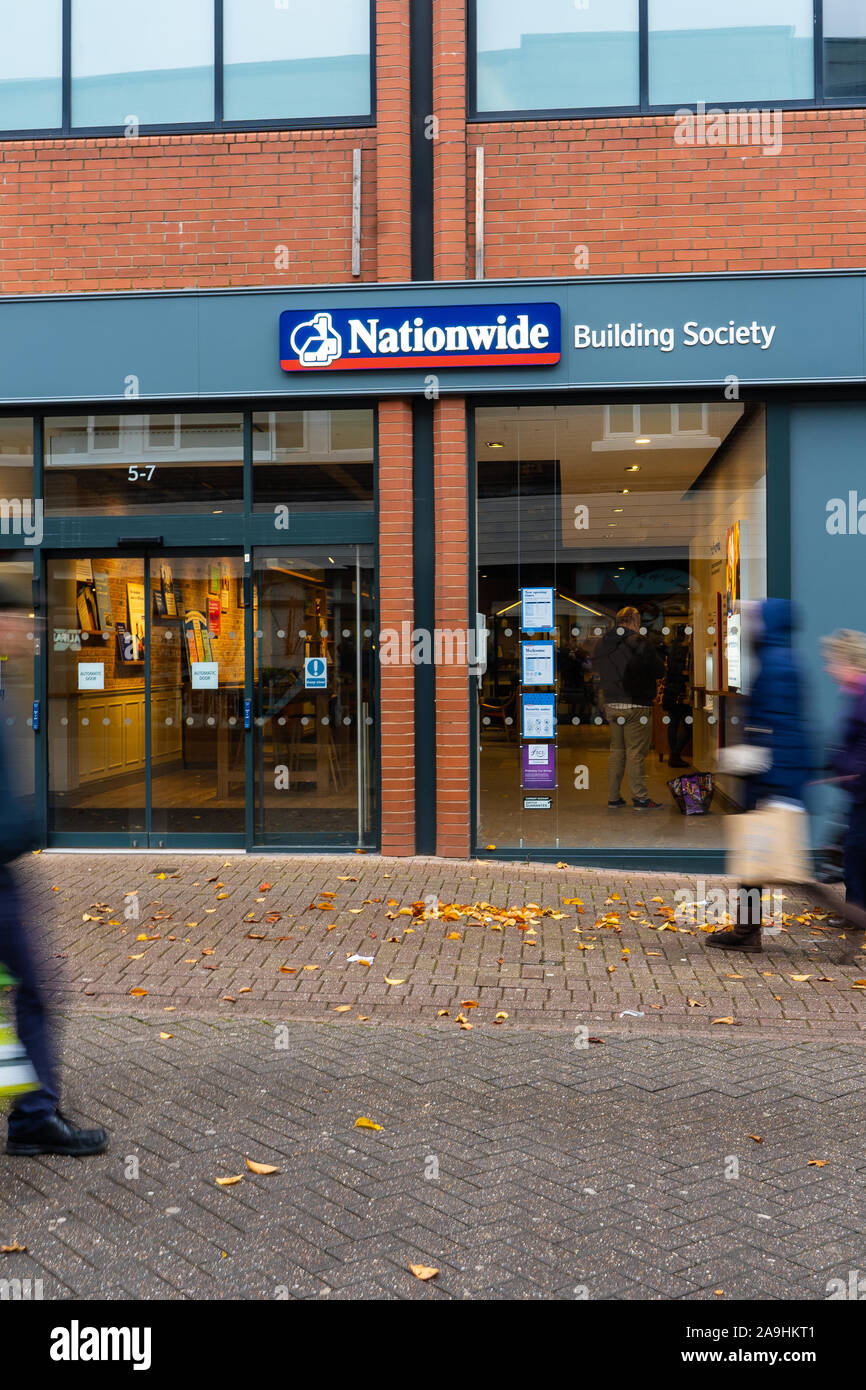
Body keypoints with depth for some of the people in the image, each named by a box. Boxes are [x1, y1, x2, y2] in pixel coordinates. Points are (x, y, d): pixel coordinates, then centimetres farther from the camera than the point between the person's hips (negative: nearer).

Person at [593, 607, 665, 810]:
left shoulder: (602, 644, 8)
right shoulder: (637, 642, -12)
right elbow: (659, 670, -7)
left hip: (611, 706, 6)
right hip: (636, 706, -6)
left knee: (617, 750, 14)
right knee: (636, 752, -1)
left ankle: (613, 797, 16)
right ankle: (640, 798, 4)